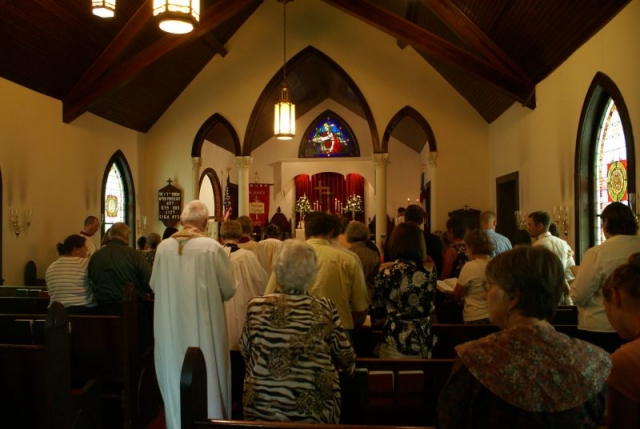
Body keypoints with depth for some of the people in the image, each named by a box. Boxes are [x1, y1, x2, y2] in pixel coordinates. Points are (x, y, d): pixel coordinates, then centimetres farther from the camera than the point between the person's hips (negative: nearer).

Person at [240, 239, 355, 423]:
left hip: (261, 407, 1)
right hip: (313, 409, -1)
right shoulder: (325, 308, -11)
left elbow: (245, 351, 6)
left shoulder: (256, 306, -9)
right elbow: (346, 359, 0)